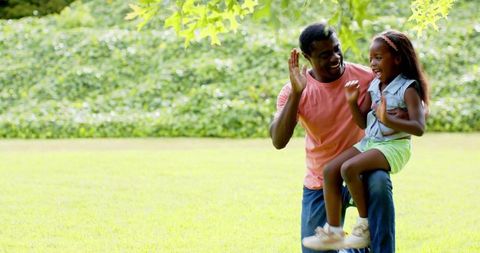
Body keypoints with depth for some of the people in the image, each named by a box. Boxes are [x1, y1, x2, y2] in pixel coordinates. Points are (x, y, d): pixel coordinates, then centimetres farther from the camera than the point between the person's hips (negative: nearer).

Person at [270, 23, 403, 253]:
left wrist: (400, 113, -25)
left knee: (379, 183, -37)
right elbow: (278, 141, -25)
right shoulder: (294, 91, -13)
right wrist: (296, 93, -33)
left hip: (360, 172, -1)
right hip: (320, 185, 2)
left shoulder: (365, 77, -13)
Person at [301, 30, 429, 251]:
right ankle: (333, 232, -2)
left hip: (394, 146, -8)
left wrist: (388, 120, -34)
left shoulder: (408, 89, -12)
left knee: (349, 168, -28)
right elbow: (363, 123, 15)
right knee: (330, 170, -7)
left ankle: (364, 224, -13)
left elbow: (419, 128, -21)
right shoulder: (374, 86, 11)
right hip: (369, 142, 8)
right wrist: (352, 102, -2)